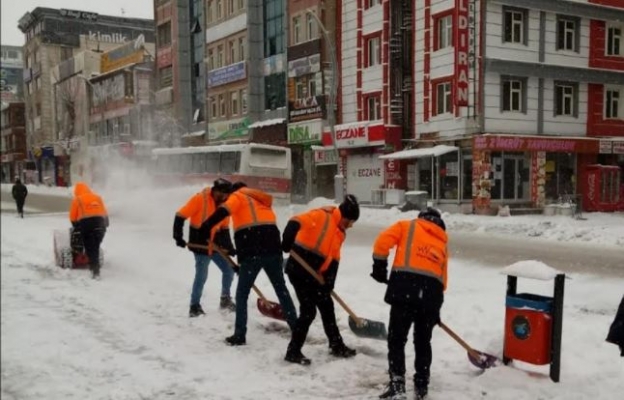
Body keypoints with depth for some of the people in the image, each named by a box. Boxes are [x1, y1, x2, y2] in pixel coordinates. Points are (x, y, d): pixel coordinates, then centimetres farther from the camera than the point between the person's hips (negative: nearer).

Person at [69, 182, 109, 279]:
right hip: (100, 223, 3)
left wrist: (77, 227, 25)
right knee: (96, 247, 17)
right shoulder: (98, 197, 19)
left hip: (86, 224, -3)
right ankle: (94, 266, 22)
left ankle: (96, 271, -9)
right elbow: (105, 213, 18)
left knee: (90, 248, 1)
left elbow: (73, 217, 9)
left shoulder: (77, 199, 8)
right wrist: (105, 223, 28)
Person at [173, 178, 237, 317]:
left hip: (216, 245, 6)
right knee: (201, 275, -9)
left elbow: (224, 228, 9)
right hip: (199, 244, -6)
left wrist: (229, 247, 1)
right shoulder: (199, 199, -17)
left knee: (229, 270, 8)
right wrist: (178, 236, -21)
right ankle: (194, 306, 8)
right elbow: (180, 216, -16)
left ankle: (225, 299, 27)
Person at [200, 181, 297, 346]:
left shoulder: (238, 196, 11)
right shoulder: (262, 201, 30)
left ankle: (240, 335, 4)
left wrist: (206, 226, -18)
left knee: (242, 293, 7)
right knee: (281, 289, 18)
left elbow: (224, 210, -11)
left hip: (252, 252, -5)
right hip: (272, 249, 5)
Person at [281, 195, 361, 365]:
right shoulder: (321, 216, -15)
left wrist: (329, 282, -1)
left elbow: (333, 260, 9)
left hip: (314, 274, 9)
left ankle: (337, 346, 32)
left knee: (327, 307, 17)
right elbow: (295, 222, -29)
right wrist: (287, 242, -42)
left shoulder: (340, 232, 11)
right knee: (308, 311, -8)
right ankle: (293, 352, 3)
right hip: (298, 270, -9)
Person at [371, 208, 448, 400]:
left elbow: (383, 241, 1)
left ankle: (397, 384, -3)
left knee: (397, 338, 5)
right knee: (423, 341, 19)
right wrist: (435, 308, 31)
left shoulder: (407, 226, 18)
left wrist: (379, 266, 10)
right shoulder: (442, 243, 29)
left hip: (405, 288, -4)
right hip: (431, 293, 4)